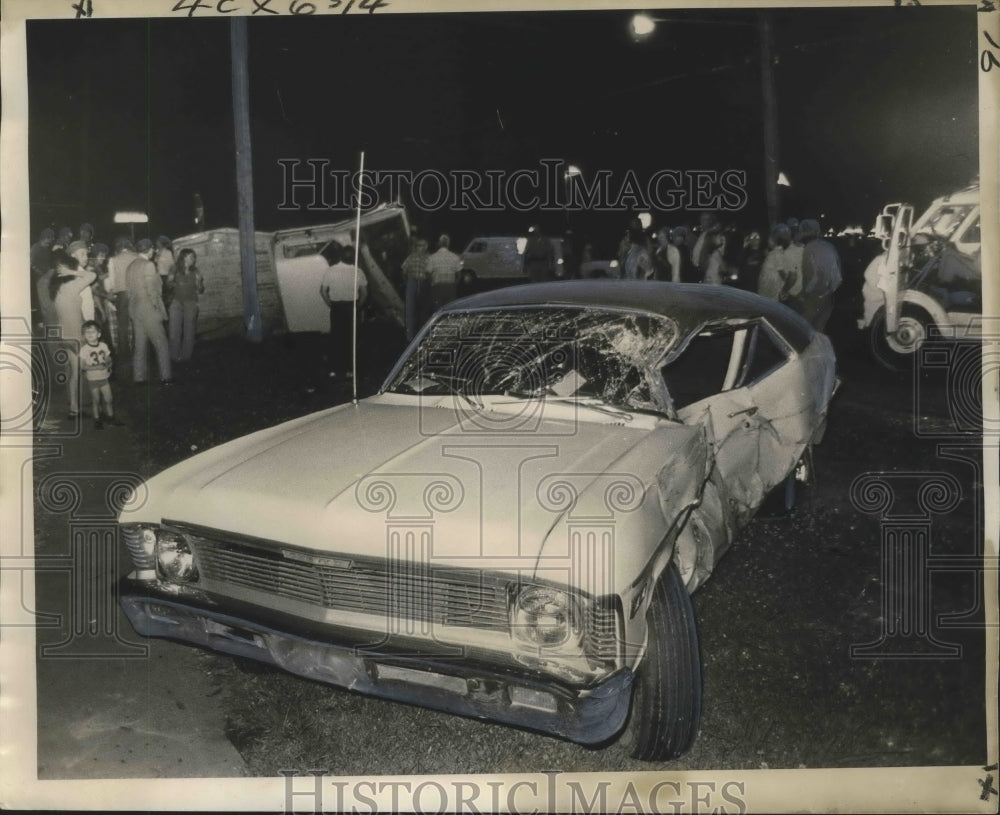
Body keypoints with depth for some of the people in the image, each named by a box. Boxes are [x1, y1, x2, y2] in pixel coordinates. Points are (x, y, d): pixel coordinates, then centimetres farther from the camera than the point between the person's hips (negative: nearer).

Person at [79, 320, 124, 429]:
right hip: (92, 378, -3)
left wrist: (108, 365, -12)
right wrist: (96, 367, -25)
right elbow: (82, 366, -15)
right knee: (96, 401, 7)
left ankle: (111, 417, 25)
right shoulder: (84, 349, -13)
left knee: (108, 399, 8)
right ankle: (97, 420, 22)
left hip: (104, 376, 3)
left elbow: (108, 359, 10)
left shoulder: (103, 345, -2)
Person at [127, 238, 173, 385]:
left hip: (134, 309, 7)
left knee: (139, 345, 11)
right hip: (149, 309, -7)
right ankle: (165, 377, 2)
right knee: (161, 345, 1)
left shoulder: (130, 266, 10)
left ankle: (138, 377, 12)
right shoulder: (148, 265, -13)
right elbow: (152, 290, -17)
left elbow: (128, 289, 11)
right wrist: (159, 309, -10)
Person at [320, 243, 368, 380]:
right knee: (349, 339, 8)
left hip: (336, 307, 1)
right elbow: (364, 292, -4)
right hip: (351, 307, -1)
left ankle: (334, 369, 14)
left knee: (335, 338, 11)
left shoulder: (330, 271, -9)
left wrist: (329, 304, 7)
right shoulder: (357, 272, -10)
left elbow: (323, 291, -6)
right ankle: (347, 369, 11)